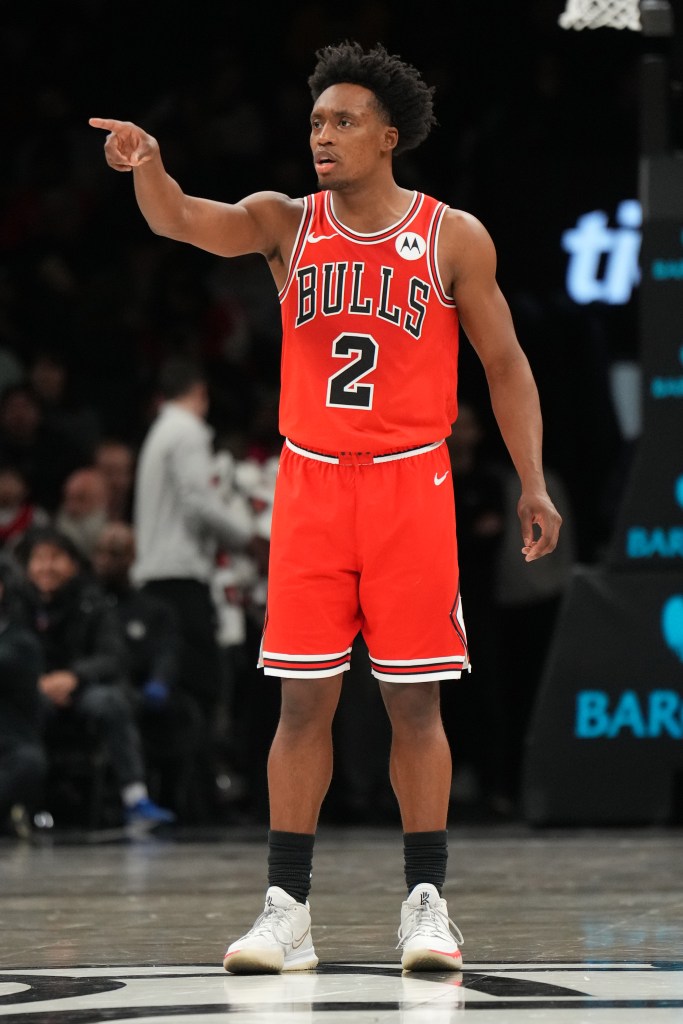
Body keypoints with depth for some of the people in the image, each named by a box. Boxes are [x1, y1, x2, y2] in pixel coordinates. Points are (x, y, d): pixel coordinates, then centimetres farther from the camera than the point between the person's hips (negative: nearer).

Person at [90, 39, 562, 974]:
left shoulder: (455, 238, 0)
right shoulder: (287, 223, 3)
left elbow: (505, 365, 5)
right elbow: (180, 221, -14)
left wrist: (532, 483, -2)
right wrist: (147, 167, -36)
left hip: (410, 483, -1)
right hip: (311, 482, 1)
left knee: (414, 701, 0)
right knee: (304, 700, 0)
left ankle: (426, 902, 6)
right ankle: (287, 909, 4)